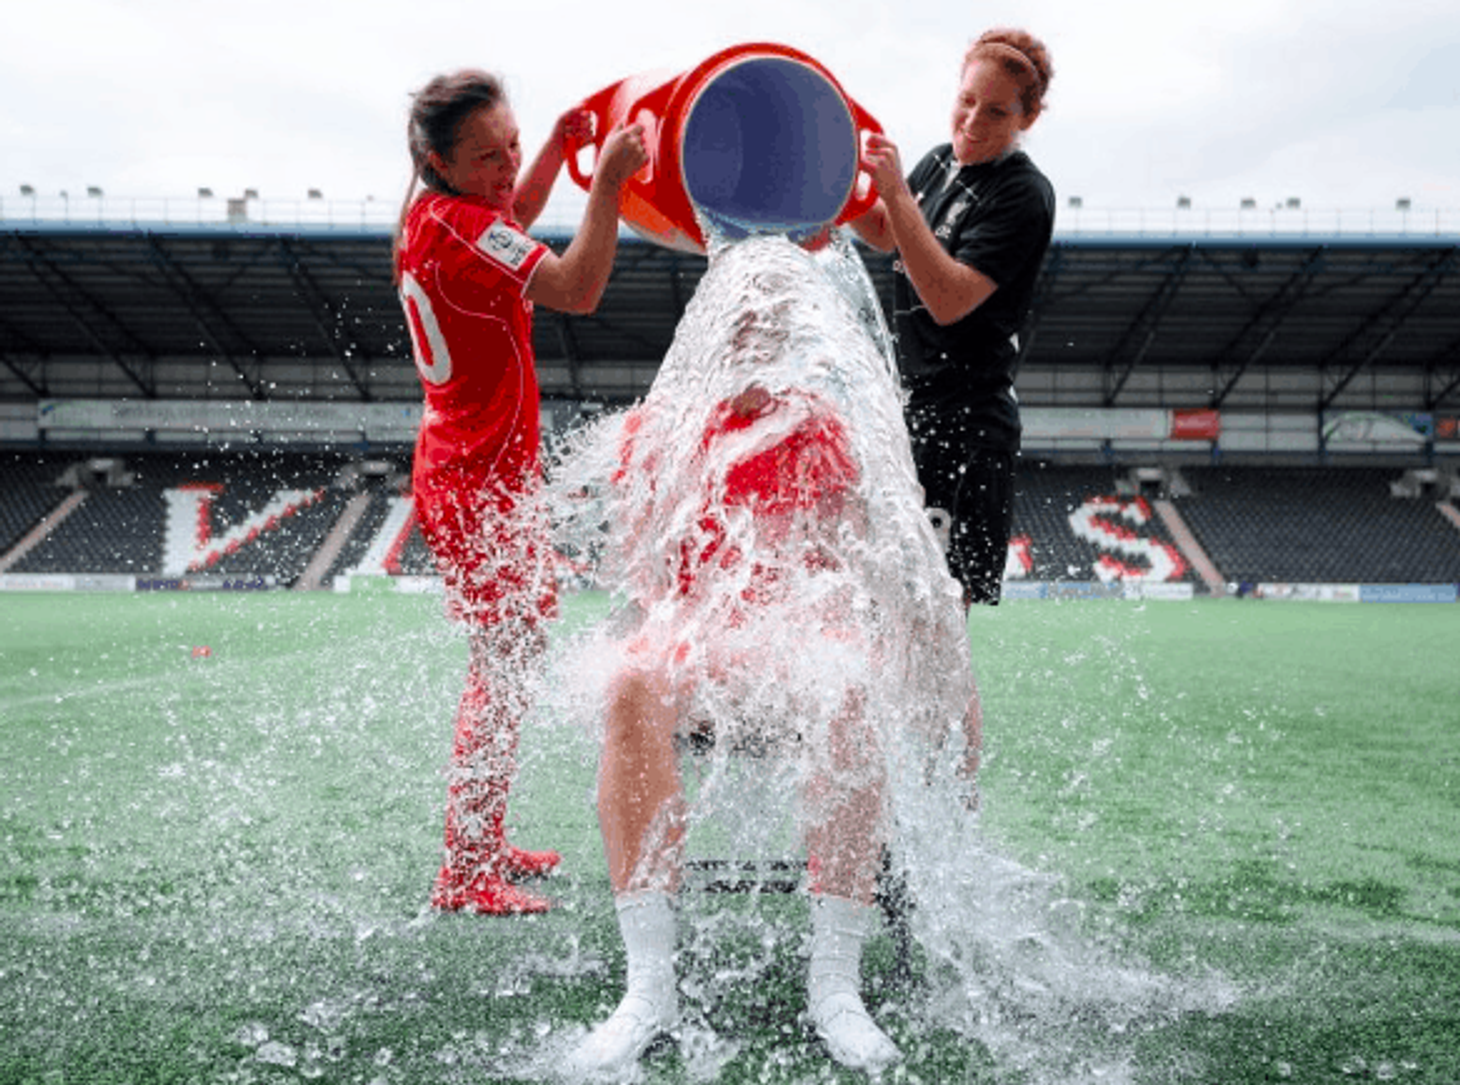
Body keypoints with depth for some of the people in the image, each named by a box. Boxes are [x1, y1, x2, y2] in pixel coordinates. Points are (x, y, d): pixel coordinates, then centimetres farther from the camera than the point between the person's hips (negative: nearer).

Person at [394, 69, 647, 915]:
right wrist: (608, 181, -29)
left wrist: (557, 152, 20)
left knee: (506, 668, 19)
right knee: (505, 678, -6)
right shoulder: (455, 225, -20)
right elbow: (576, 289, -29)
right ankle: (465, 877, 1)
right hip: (482, 488, -11)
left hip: (472, 476, 11)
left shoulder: (434, 212, 9)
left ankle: (485, 844, 31)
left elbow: (511, 226, 31)